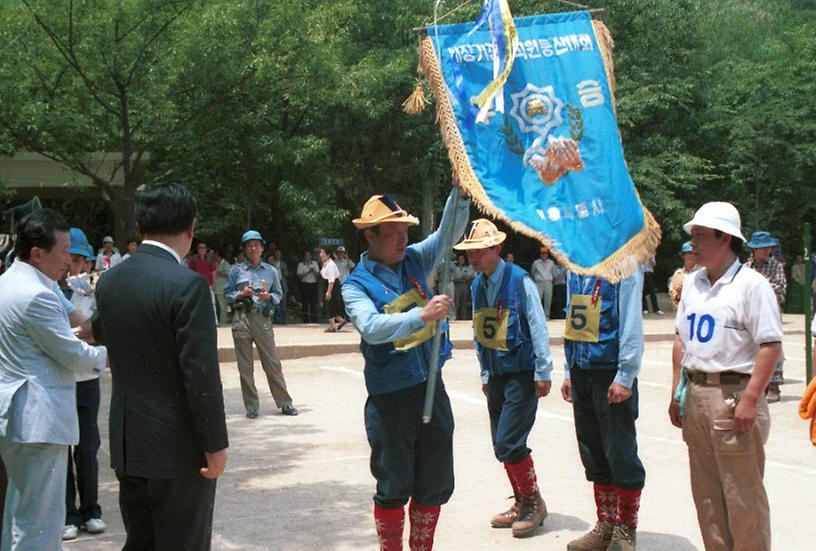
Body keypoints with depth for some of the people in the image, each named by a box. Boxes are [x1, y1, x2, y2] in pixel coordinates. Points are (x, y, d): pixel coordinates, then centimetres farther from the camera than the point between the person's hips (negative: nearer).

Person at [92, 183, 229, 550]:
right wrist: (215, 445, -12)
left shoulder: (109, 281, 3)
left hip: (127, 444, 7)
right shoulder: (187, 285, -19)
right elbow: (201, 375, -20)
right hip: (178, 447, -7)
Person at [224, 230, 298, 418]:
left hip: (263, 318, 1)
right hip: (242, 318, -1)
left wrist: (269, 297, -7)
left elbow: (278, 294, 14)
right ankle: (251, 406, 10)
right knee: (245, 365, 2)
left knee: (273, 362, -1)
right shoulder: (236, 270, 7)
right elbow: (227, 294, 7)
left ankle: (284, 403, 7)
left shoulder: (271, 271, 12)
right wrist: (241, 294, -10)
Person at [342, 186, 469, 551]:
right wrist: (423, 315, -35)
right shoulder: (357, 284, -8)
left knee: (435, 481, 14)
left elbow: (449, 231, -1)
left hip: (431, 387, 5)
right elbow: (371, 327, -25)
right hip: (390, 396, -5)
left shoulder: (414, 260, 7)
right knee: (394, 486, 6)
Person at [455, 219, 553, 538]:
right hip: (496, 376, 7)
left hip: (522, 375, -7)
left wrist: (543, 373, -11)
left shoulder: (519, 281, -13)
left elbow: (538, 328, -12)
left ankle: (534, 502, 9)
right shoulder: (476, 286, 7)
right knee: (502, 446, 11)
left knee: (509, 444, -11)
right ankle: (522, 504, 27)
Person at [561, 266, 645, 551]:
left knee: (620, 453, 3)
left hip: (612, 375, -7)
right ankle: (605, 526, 27)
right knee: (593, 453, 14)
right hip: (582, 371, 7)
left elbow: (631, 322, -15)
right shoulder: (576, 268, 12)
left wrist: (625, 377, -17)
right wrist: (569, 372, 15)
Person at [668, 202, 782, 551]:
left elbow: (771, 346, -15)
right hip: (694, 393, 7)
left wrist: (750, 399, -20)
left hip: (733, 394, -7)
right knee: (706, 491, 14)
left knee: (742, 493, -1)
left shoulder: (751, 285, -10)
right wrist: (677, 393, 13)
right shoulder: (692, 283, 12)